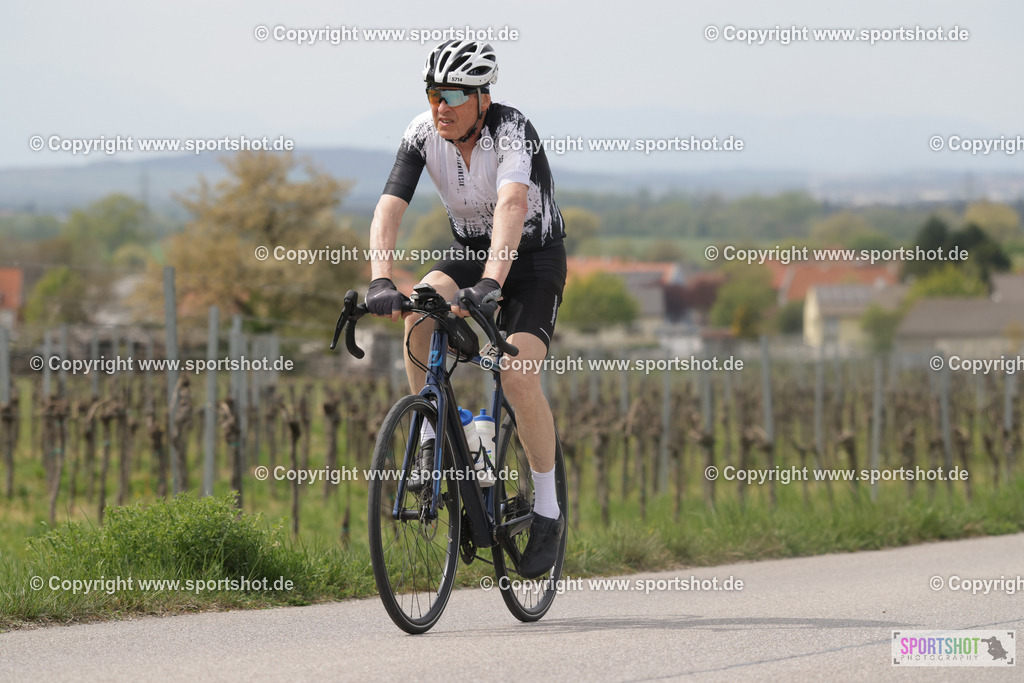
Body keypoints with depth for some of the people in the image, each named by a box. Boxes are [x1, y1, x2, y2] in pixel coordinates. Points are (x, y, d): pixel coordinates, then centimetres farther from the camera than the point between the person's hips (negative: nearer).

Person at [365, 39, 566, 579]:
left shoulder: (512, 130, -29)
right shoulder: (423, 135, -16)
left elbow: (512, 206, -45)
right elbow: (388, 209, -26)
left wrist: (492, 282, -61)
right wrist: (381, 280, -43)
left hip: (535, 257, -4)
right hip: (470, 251, 4)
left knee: (517, 374, -23)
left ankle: (548, 510, -7)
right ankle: (432, 438, -11)